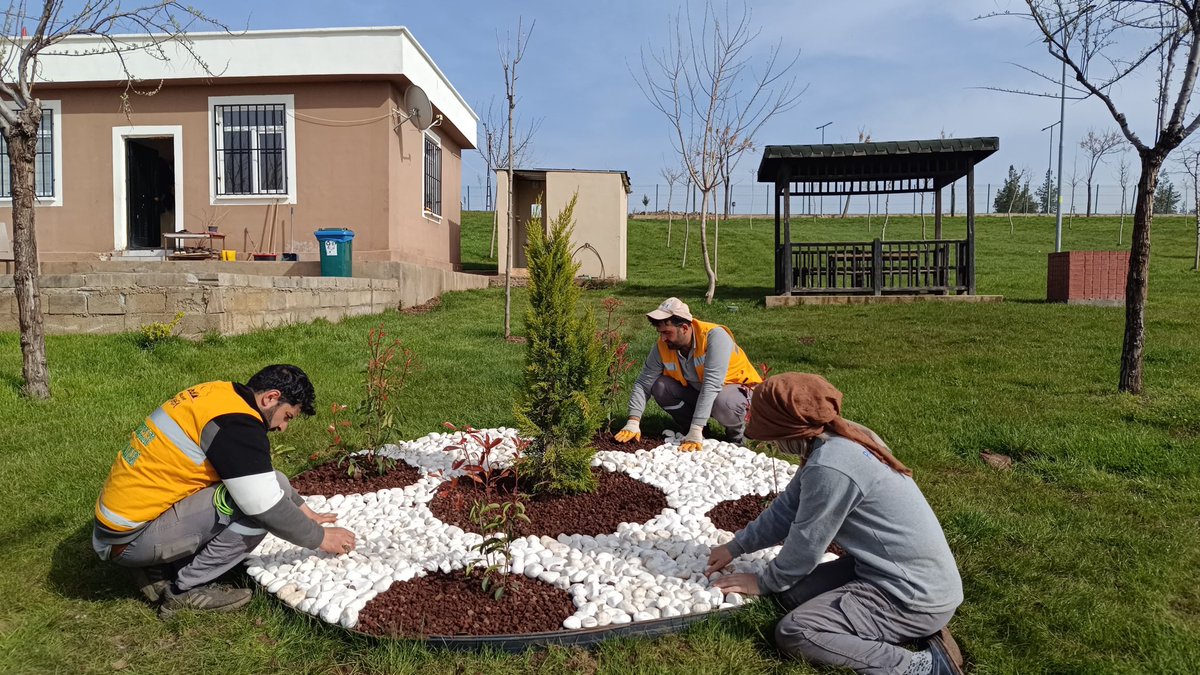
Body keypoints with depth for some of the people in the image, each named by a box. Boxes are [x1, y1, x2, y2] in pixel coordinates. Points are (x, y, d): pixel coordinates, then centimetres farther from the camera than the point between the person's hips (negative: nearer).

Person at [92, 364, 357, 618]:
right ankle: (189, 587, -4)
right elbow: (268, 507, -19)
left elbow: (262, 473, 21)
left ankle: (158, 570, 11)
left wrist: (304, 510, 23)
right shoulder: (237, 424, -21)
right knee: (258, 496, -17)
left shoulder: (221, 394, 7)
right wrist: (321, 537, -3)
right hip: (132, 540, -9)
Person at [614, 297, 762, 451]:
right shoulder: (663, 346, -17)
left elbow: (711, 385, -38)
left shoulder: (715, 336, -32)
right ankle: (688, 428, 2)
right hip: (694, 389, 5)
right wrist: (633, 422, -26)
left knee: (723, 404, -38)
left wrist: (696, 432, -43)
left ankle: (735, 433, -3)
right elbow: (643, 384, -13)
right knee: (659, 386, -19)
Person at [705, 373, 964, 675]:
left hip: (918, 597, -9)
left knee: (793, 633, -14)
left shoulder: (830, 467, -28)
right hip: (917, 576, 10)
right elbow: (788, 508, 11)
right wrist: (735, 546, 14)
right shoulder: (836, 438, 1)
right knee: (791, 592, 10)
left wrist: (763, 583, 3)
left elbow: (805, 544, -15)